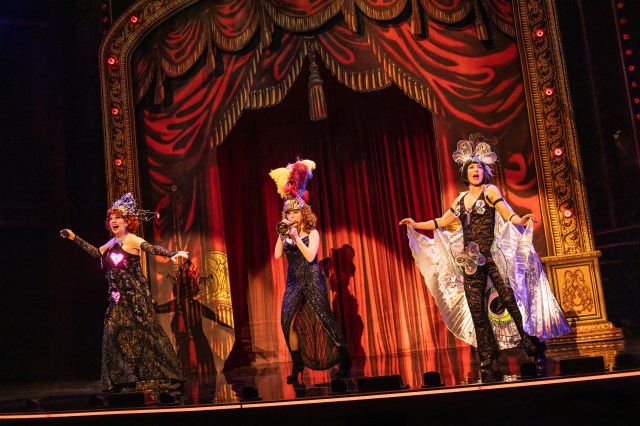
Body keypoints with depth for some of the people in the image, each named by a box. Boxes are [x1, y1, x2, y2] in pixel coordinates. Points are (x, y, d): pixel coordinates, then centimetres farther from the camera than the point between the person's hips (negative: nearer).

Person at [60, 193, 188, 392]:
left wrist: (173, 254, -41)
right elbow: (96, 252, 28)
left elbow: (153, 249, -24)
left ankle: (170, 375, -1)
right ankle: (124, 377, 8)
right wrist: (74, 238, 30)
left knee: (147, 331, -7)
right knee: (114, 331, 1)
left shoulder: (132, 240, -9)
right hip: (118, 298, 8)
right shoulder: (112, 243, 13)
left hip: (136, 295, -8)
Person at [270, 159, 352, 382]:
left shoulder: (312, 233, -3)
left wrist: (296, 237, -19)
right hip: (293, 282, 4)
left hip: (312, 281, -4)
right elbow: (277, 255, -7)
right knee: (290, 322, -5)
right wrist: (282, 236, -16)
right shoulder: (286, 234, 8)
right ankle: (297, 367, 5)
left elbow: (310, 256, -18)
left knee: (323, 320, -5)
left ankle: (344, 362, 5)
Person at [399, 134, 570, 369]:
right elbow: (441, 222, 24)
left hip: (492, 255, -5)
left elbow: (508, 214, -12)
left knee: (511, 299, -10)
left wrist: (521, 220, -33)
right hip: (470, 259, 5)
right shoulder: (462, 199, 15)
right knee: (476, 307, 3)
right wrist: (416, 225, 22)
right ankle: (488, 356, 12)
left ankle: (536, 350, -4)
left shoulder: (490, 190, 1)